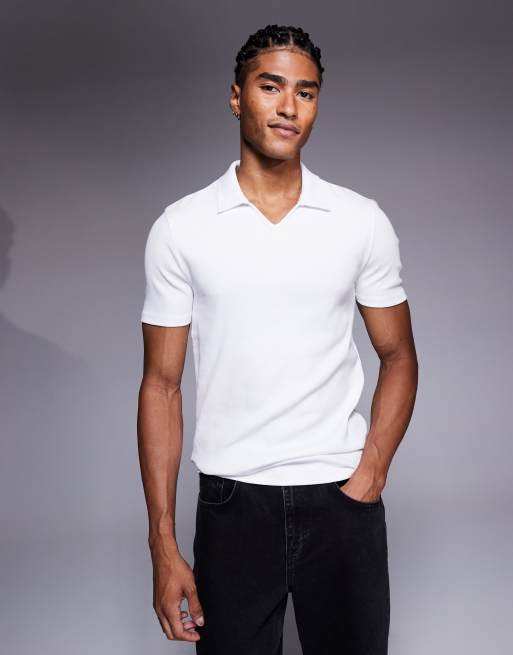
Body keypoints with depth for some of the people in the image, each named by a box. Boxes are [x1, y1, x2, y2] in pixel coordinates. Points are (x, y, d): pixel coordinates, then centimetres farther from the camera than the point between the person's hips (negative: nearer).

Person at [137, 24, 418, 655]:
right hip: (232, 506, -1)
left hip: (343, 502, 1)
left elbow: (398, 357, 9)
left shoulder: (363, 221, 1)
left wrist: (370, 473, -6)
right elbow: (162, 386, -1)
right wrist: (163, 546, -4)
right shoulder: (181, 227, -2)